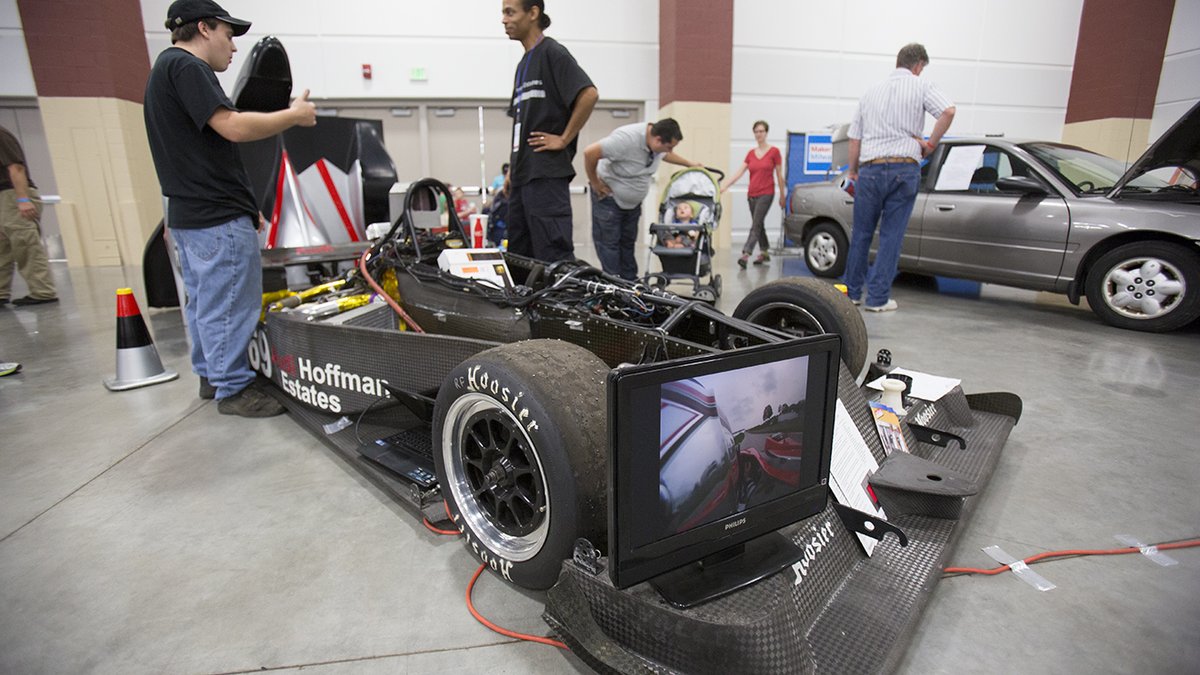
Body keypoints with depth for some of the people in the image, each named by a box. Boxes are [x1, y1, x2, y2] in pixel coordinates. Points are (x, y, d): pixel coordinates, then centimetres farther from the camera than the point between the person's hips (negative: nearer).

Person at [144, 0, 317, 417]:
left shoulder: (168, 69, 21)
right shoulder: (186, 65, -12)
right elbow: (234, 127, -23)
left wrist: (243, 203, 22)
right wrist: (294, 115, -10)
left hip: (188, 213, 11)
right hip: (218, 218, -11)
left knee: (203, 301, 18)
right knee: (230, 305, -3)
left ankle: (211, 375, 31)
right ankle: (233, 389, 7)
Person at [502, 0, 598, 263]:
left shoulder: (552, 53, -4)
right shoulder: (523, 64, 22)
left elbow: (589, 94, -17)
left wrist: (564, 139, -14)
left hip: (547, 174, -9)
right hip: (523, 174, 9)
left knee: (554, 256, -10)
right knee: (518, 255, 11)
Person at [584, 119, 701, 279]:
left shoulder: (658, 143, -5)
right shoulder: (627, 138, -31)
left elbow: (666, 155, 21)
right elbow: (589, 153, -32)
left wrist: (689, 164, 27)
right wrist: (595, 184, -22)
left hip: (633, 200, 8)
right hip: (608, 196, -7)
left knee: (628, 242, 10)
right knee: (609, 243, -5)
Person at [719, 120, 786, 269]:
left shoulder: (774, 151, -3)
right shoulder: (751, 153, 9)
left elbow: (779, 175, 0)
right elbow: (738, 173, 3)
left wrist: (782, 195, 3)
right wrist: (724, 186, -9)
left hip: (766, 193, -5)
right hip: (752, 194, 5)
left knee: (756, 225, -13)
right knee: (759, 225, 13)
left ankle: (745, 255, -20)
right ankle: (765, 253, 26)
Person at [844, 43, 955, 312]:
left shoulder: (871, 91, 16)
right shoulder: (920, 86, 4)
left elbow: (855, 138, 15)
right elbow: (948, 111, -12)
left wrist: (853, 171, 24)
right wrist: (930, 144, 1)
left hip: (870, 169, 3)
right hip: (904, 167, -3)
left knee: (861, 233, 11)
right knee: (891, 236, 1)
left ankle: (852, 291, 18)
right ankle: (877, 297, 1)